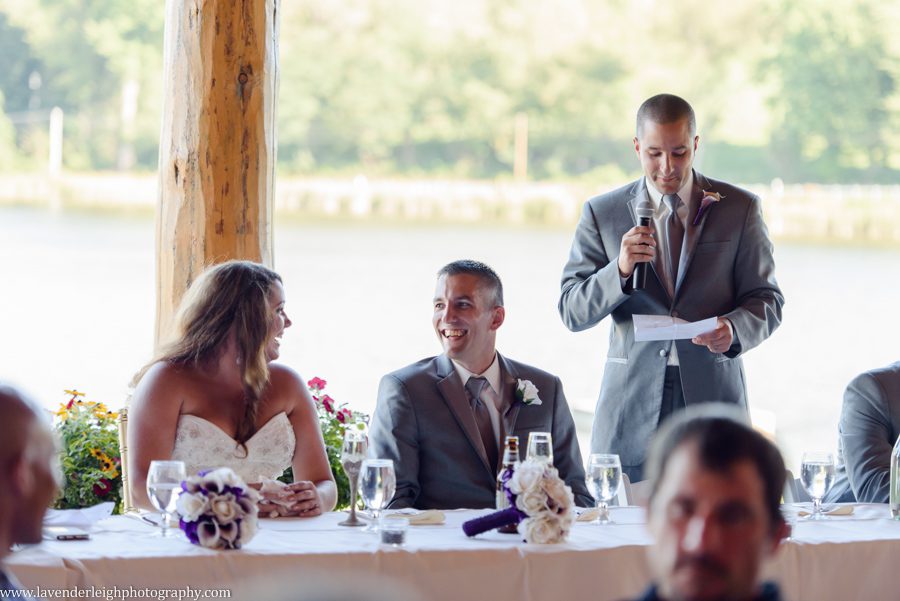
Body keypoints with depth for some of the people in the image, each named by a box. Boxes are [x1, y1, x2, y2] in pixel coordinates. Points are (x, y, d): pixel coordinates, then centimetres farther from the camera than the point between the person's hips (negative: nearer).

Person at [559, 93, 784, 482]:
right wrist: (620, 271, -15)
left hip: (713, 396, 0)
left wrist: (734, 329, -17)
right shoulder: (602, 213, 6)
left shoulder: (740, 209, 5)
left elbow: (767, 301, 6)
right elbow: (571, 311, 3)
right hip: (632, 408, 0)